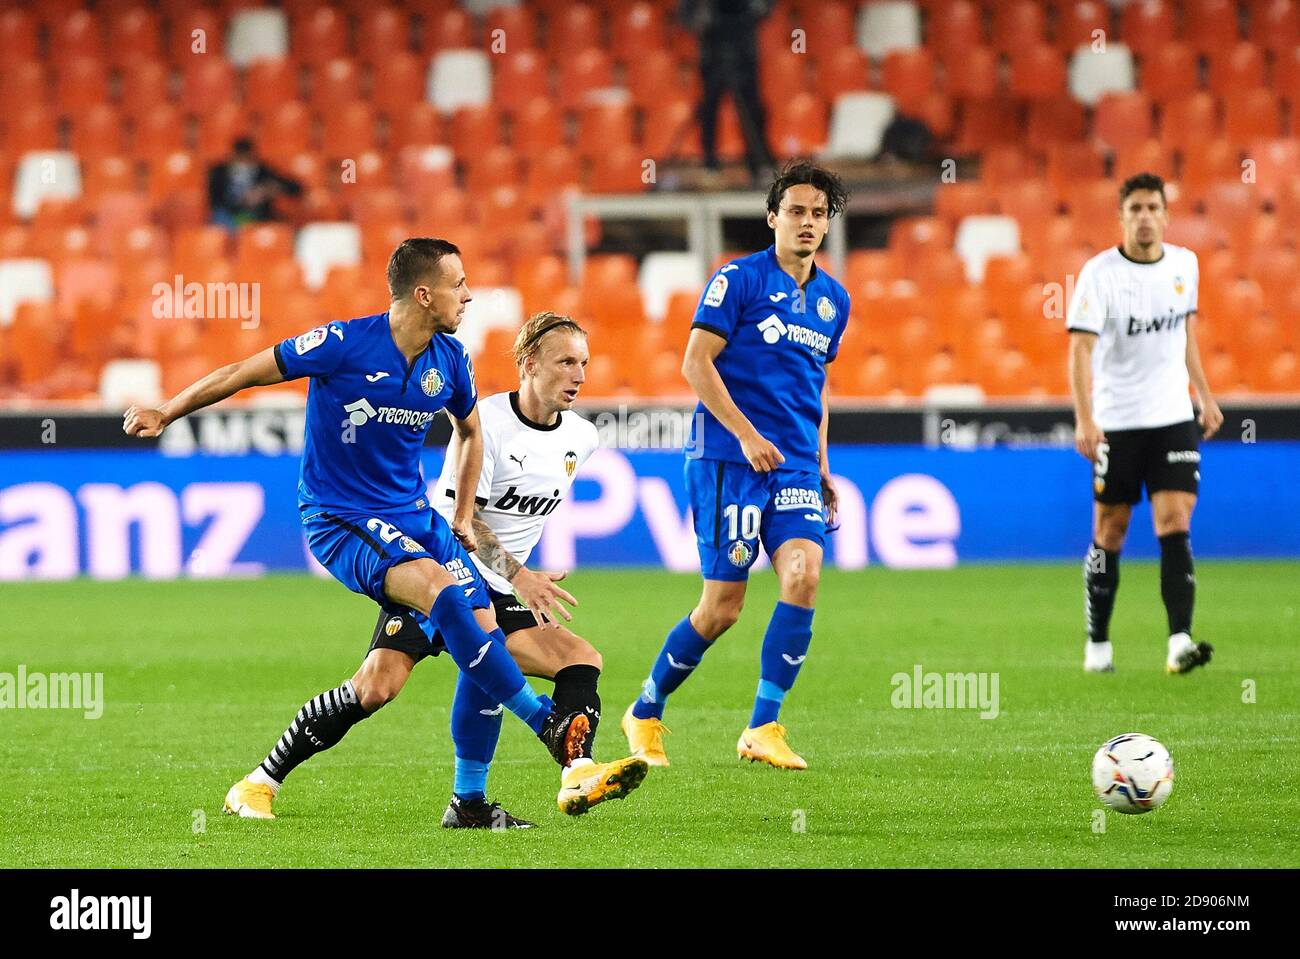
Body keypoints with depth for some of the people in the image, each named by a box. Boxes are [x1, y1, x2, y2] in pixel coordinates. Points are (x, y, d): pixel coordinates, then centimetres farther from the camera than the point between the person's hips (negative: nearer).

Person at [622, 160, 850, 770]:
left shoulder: (833, 300, 15)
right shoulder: (739, 279, -5)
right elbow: (696, 363, -9)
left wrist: (821, 468, 21)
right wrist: (746, 434, -17)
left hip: (795, 464, 5)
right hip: (728, 461, -5)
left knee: (804, 576, -17)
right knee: (722, 607, -5)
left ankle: (763, 729, -10)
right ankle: (646, 713, 18)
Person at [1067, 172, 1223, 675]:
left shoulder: (1184, 264, 4)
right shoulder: (1099, 272, -12)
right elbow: (1080, 348, -18)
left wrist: (1204, 394, 20)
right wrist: (1084, 419, -29)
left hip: (1174, 419, 3)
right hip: (1115, 423, -3)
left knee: (1175, 526, -10)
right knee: (1109, 534, 5)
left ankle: (1180, 643, -18)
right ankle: (1097, 644, 18)